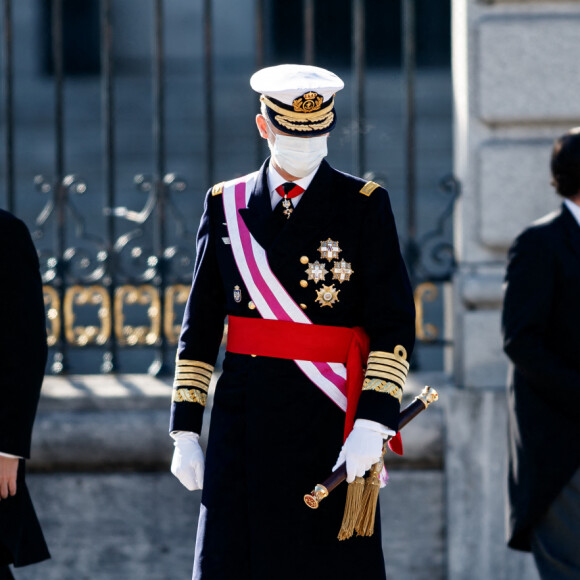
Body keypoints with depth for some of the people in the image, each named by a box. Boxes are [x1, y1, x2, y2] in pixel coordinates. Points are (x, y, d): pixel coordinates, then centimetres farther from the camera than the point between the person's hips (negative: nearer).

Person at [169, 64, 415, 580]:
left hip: (330, 422, -2)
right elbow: (199, 329, 11)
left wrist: (371, 425, -15)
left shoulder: (363, 205, 1)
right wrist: (185, 433, 6)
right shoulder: (227, 205, 10)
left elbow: (395, 325, -4)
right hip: (245, 420, 2)